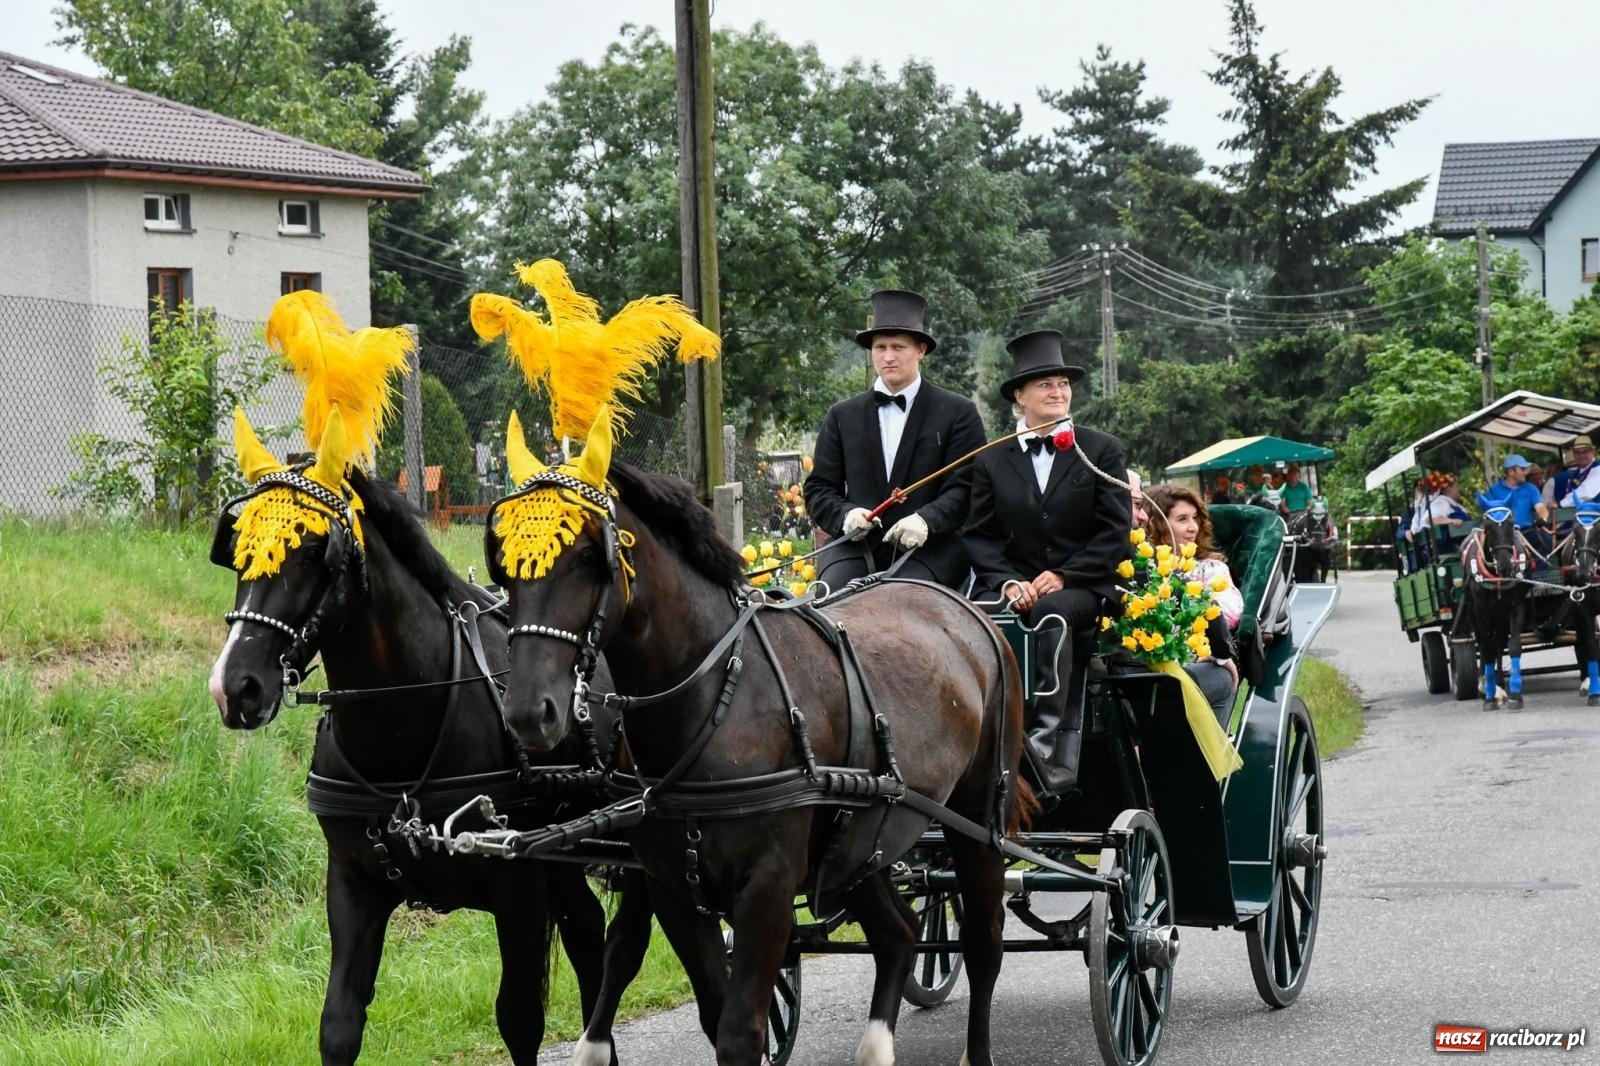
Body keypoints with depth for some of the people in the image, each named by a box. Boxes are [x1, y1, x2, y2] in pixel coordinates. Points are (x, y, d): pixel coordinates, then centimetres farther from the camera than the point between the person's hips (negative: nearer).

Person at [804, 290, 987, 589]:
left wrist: (926, 520, -19)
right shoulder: (843, 416, 17)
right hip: (858, 548, 3)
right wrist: (845, 515, -7)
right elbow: (819, 488, 15)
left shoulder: (957, 413, 8)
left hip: (929, 548, -3)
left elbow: (965, 488, 0)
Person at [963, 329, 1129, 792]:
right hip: (1012, 585, 2)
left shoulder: (1102, 451, 9)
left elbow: (1115, 532, 1)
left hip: (1080, 586, -2)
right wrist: (1008, 582, -11)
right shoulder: (992, 460, 15)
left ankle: (1046, 736, -44)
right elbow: (979, 535, 9)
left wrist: (1063, 576, -10)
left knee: (1050, 612, -37)